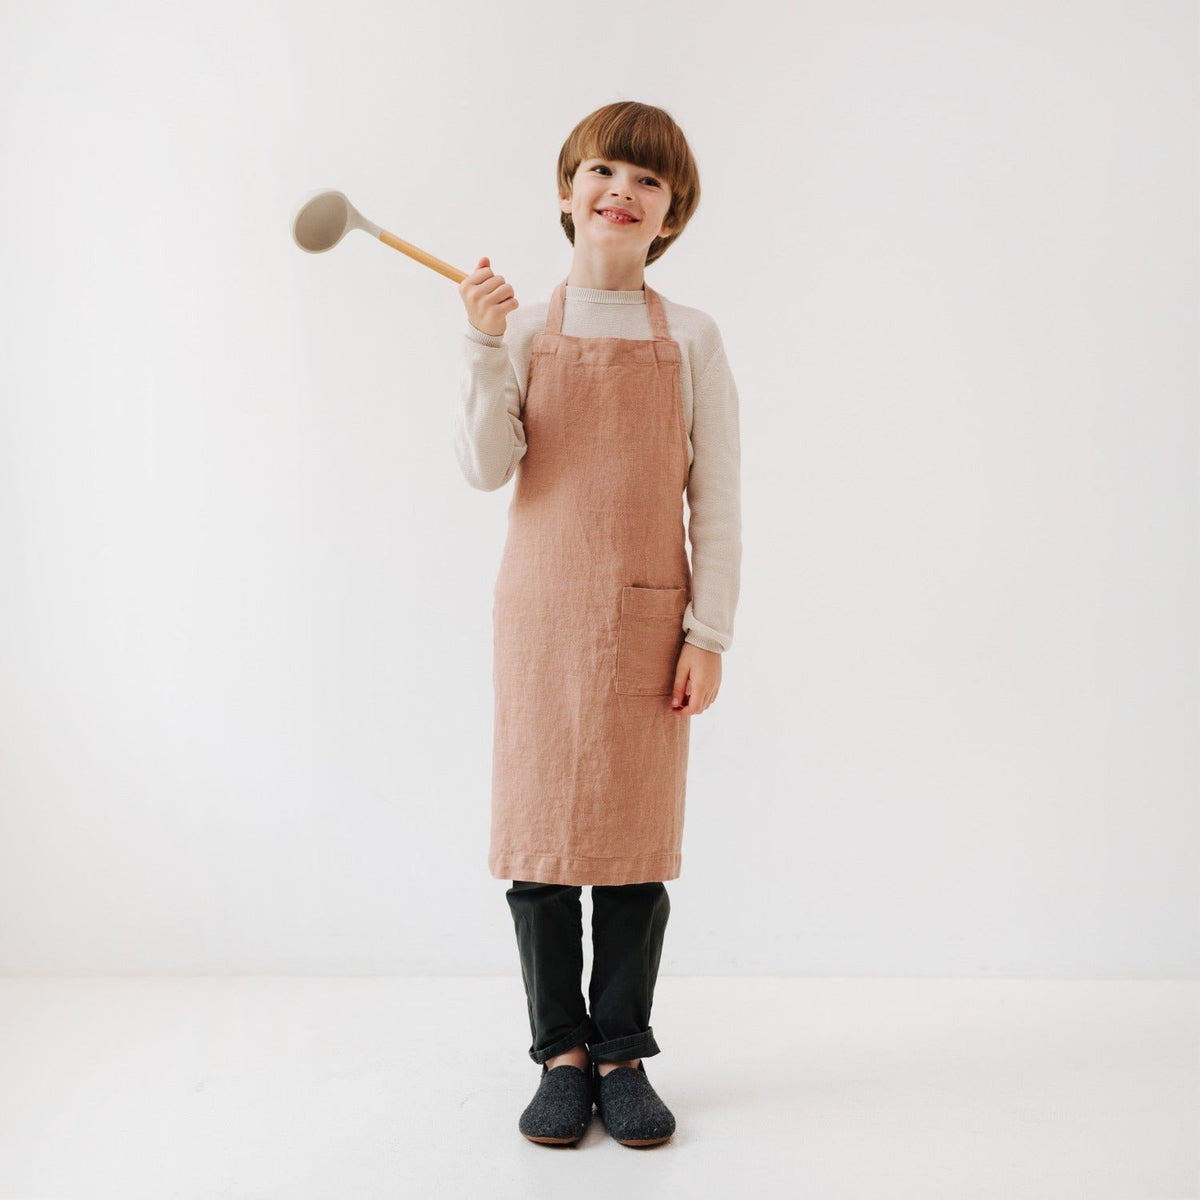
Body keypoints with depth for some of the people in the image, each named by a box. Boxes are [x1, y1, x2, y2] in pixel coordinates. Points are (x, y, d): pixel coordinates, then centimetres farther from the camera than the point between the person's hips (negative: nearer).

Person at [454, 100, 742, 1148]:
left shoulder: (691, 339, 5)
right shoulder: (523, 330, 6)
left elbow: (718, 500, 2)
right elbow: (487, 470, -5)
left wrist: (709, 633, -4)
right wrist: (485, 346, -15)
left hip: (649, 619, 0)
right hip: (541, 613, 1)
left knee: (637, 836, 4)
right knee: (539, 831, 3)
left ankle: (622, 1054, 17)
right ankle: (562, 1053, 17)